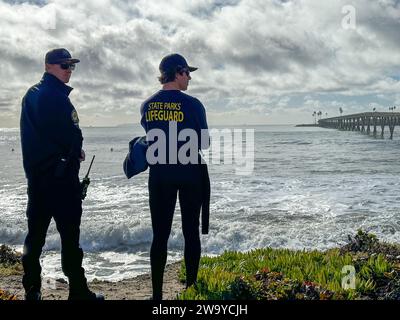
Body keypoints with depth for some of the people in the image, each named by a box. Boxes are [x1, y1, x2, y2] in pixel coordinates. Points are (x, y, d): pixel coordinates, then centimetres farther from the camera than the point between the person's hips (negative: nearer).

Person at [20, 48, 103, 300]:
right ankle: (78, 291, 4)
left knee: (36, 232, 11)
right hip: (60, 174, -9)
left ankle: (32, 290, 17)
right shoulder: (55, 96, -13)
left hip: (37, 174, 9)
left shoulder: (32, 94, 16)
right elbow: (71, 136, -18)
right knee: (69, 232, -3)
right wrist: (77, 150, 4)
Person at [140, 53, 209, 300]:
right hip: (190, 175, -3)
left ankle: (157, 293, 9)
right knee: (191, 232, 8)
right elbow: (204, 144, -4)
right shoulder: (192, 105, -9)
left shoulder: (147, 106, 2)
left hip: (159, 176, 3)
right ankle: (191, 289, 12)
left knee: (160, 235, 6)